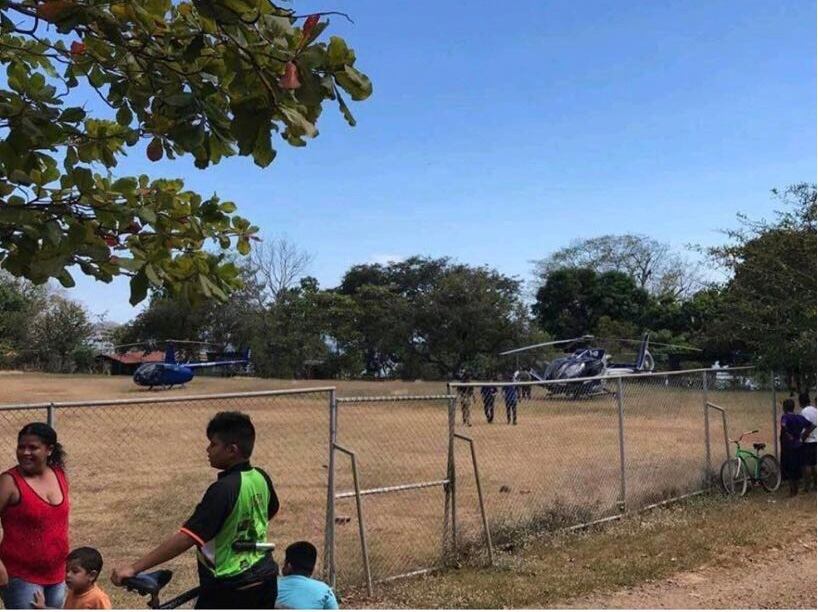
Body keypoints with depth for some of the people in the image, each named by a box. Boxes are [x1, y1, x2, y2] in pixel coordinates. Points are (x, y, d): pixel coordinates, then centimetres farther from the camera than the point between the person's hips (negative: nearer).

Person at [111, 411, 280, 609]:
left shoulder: (223, 489, -25)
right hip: (265, 578, 8)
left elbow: (186, 538, -29)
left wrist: (133, 568, -27)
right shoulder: (261, 478, -1)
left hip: (229, 588, -8)